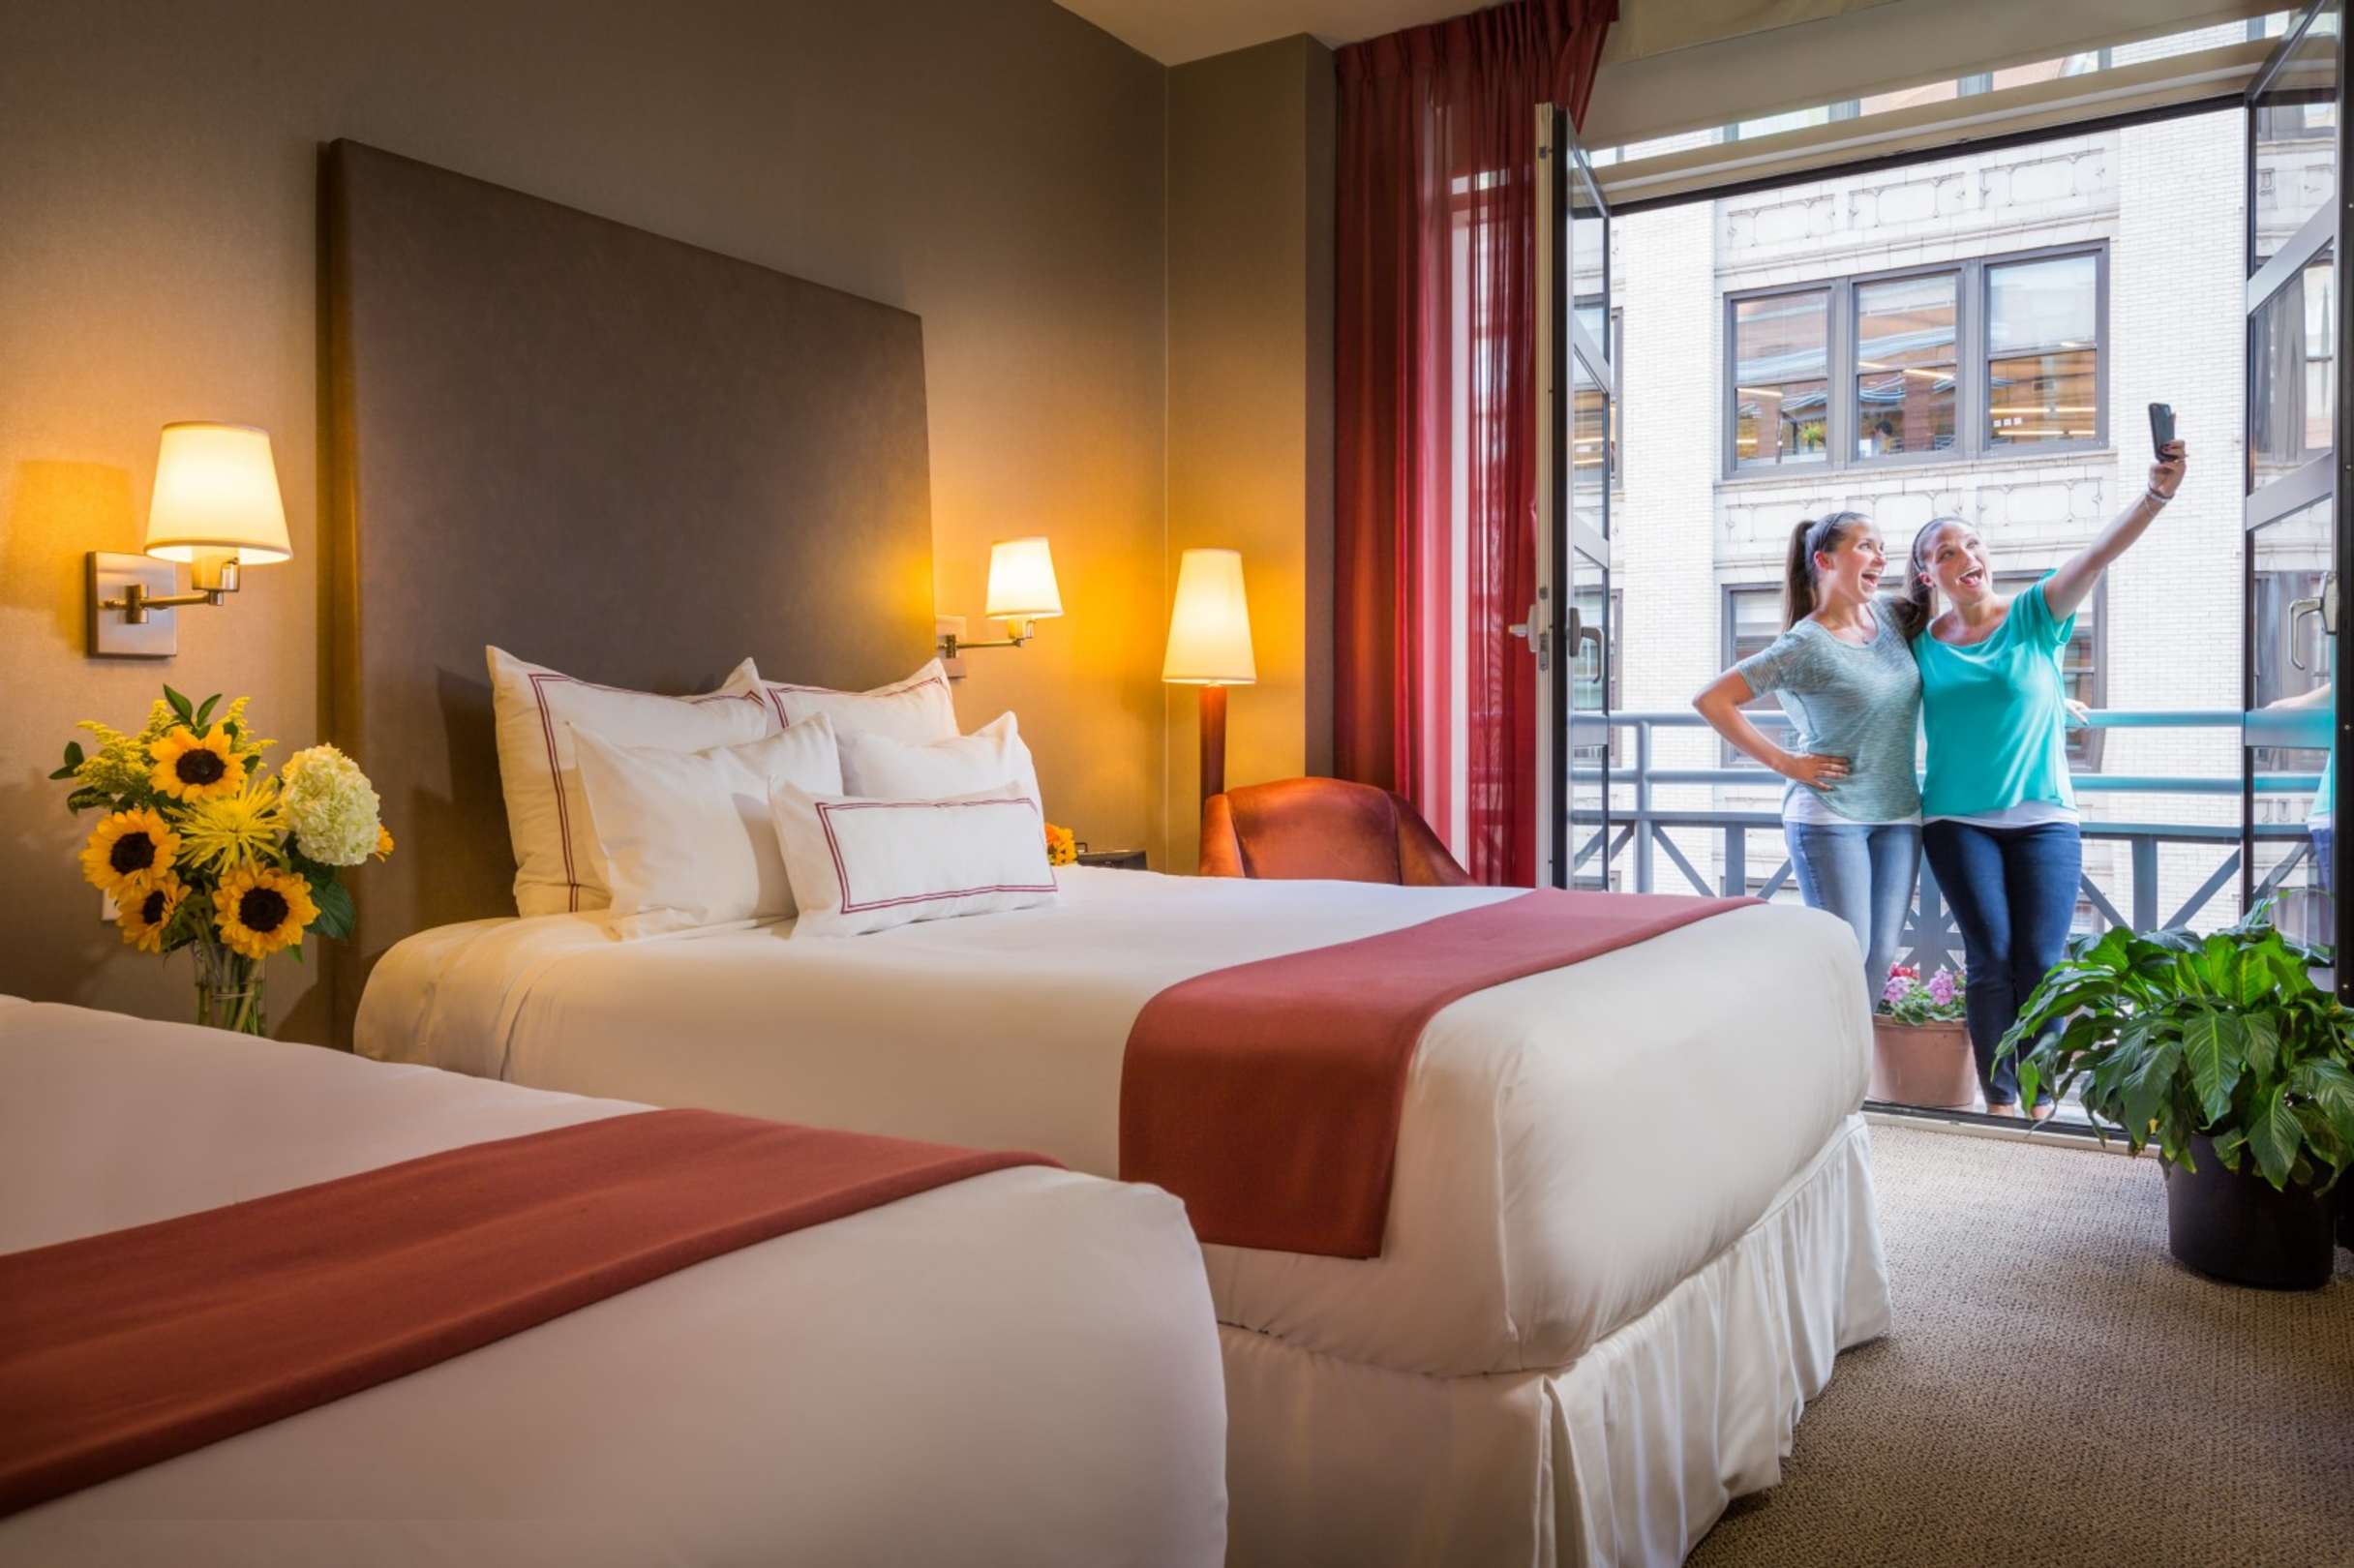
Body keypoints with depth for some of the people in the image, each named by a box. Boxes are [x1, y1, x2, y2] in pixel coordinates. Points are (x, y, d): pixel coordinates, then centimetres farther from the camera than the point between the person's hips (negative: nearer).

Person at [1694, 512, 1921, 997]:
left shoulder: (1888, 616, 5)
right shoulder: (1805, 646, -14)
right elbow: (1710, 700, -17)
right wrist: (1785, 762, -15)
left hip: (1898, 815, 6)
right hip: (1829, 816, -6)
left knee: (1881, 956, 8)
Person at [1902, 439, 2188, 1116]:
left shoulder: (2034, 616, -1)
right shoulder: (1921, 644, 3)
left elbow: (2098, 554, -17)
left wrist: (2156, 495, -33)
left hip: (2043, 817, 0)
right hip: (1957, 821, 0)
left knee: (2040, 961, -3)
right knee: (1990, 958, -3)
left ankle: (2039, 1102, 12)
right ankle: (2001, 1103, 8)